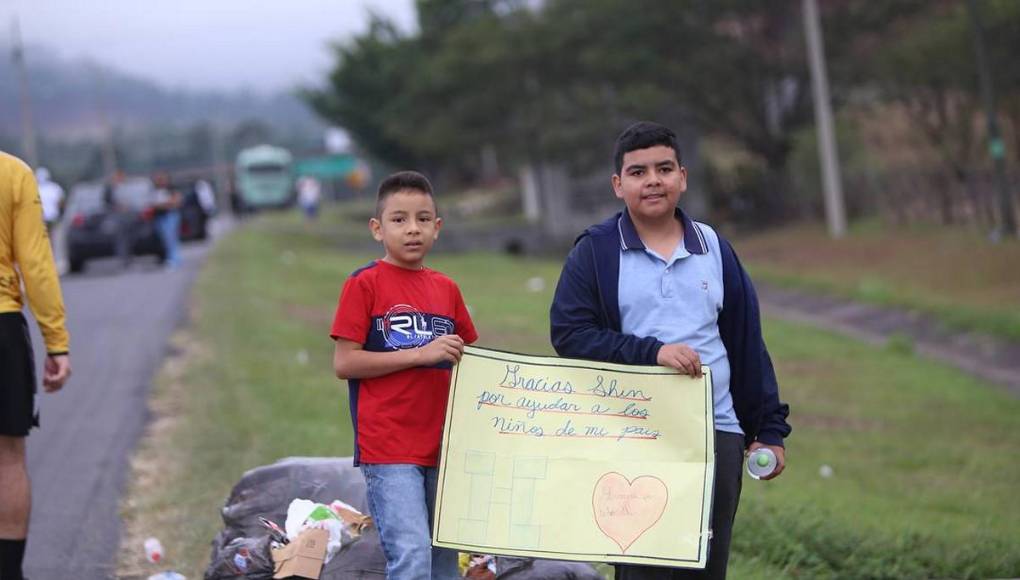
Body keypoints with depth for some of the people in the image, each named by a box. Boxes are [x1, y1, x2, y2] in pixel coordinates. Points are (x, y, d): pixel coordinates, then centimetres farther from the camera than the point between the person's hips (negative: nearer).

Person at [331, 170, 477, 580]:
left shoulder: (447, 289, 13)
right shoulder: (365, 284, -3)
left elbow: (465, 360, 22)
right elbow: (344, 363, -9)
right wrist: (420, 354, -14)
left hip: (442, 448, 6)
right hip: (389, 450, -6)